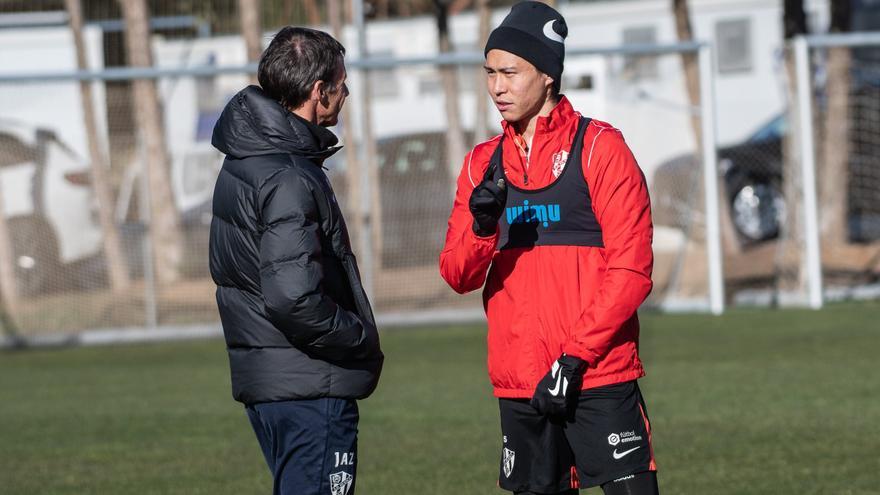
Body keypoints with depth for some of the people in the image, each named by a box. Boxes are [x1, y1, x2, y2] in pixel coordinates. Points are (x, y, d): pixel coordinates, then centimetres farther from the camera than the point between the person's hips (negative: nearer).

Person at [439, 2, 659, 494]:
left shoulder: (599, 147, -2)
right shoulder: (483, 163, 13)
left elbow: (631, 270, -7)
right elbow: (457, 276, 7)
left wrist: (575, 358, -13)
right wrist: (481, 227, -14)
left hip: (600, 380, -4)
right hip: (519, 388, 5)